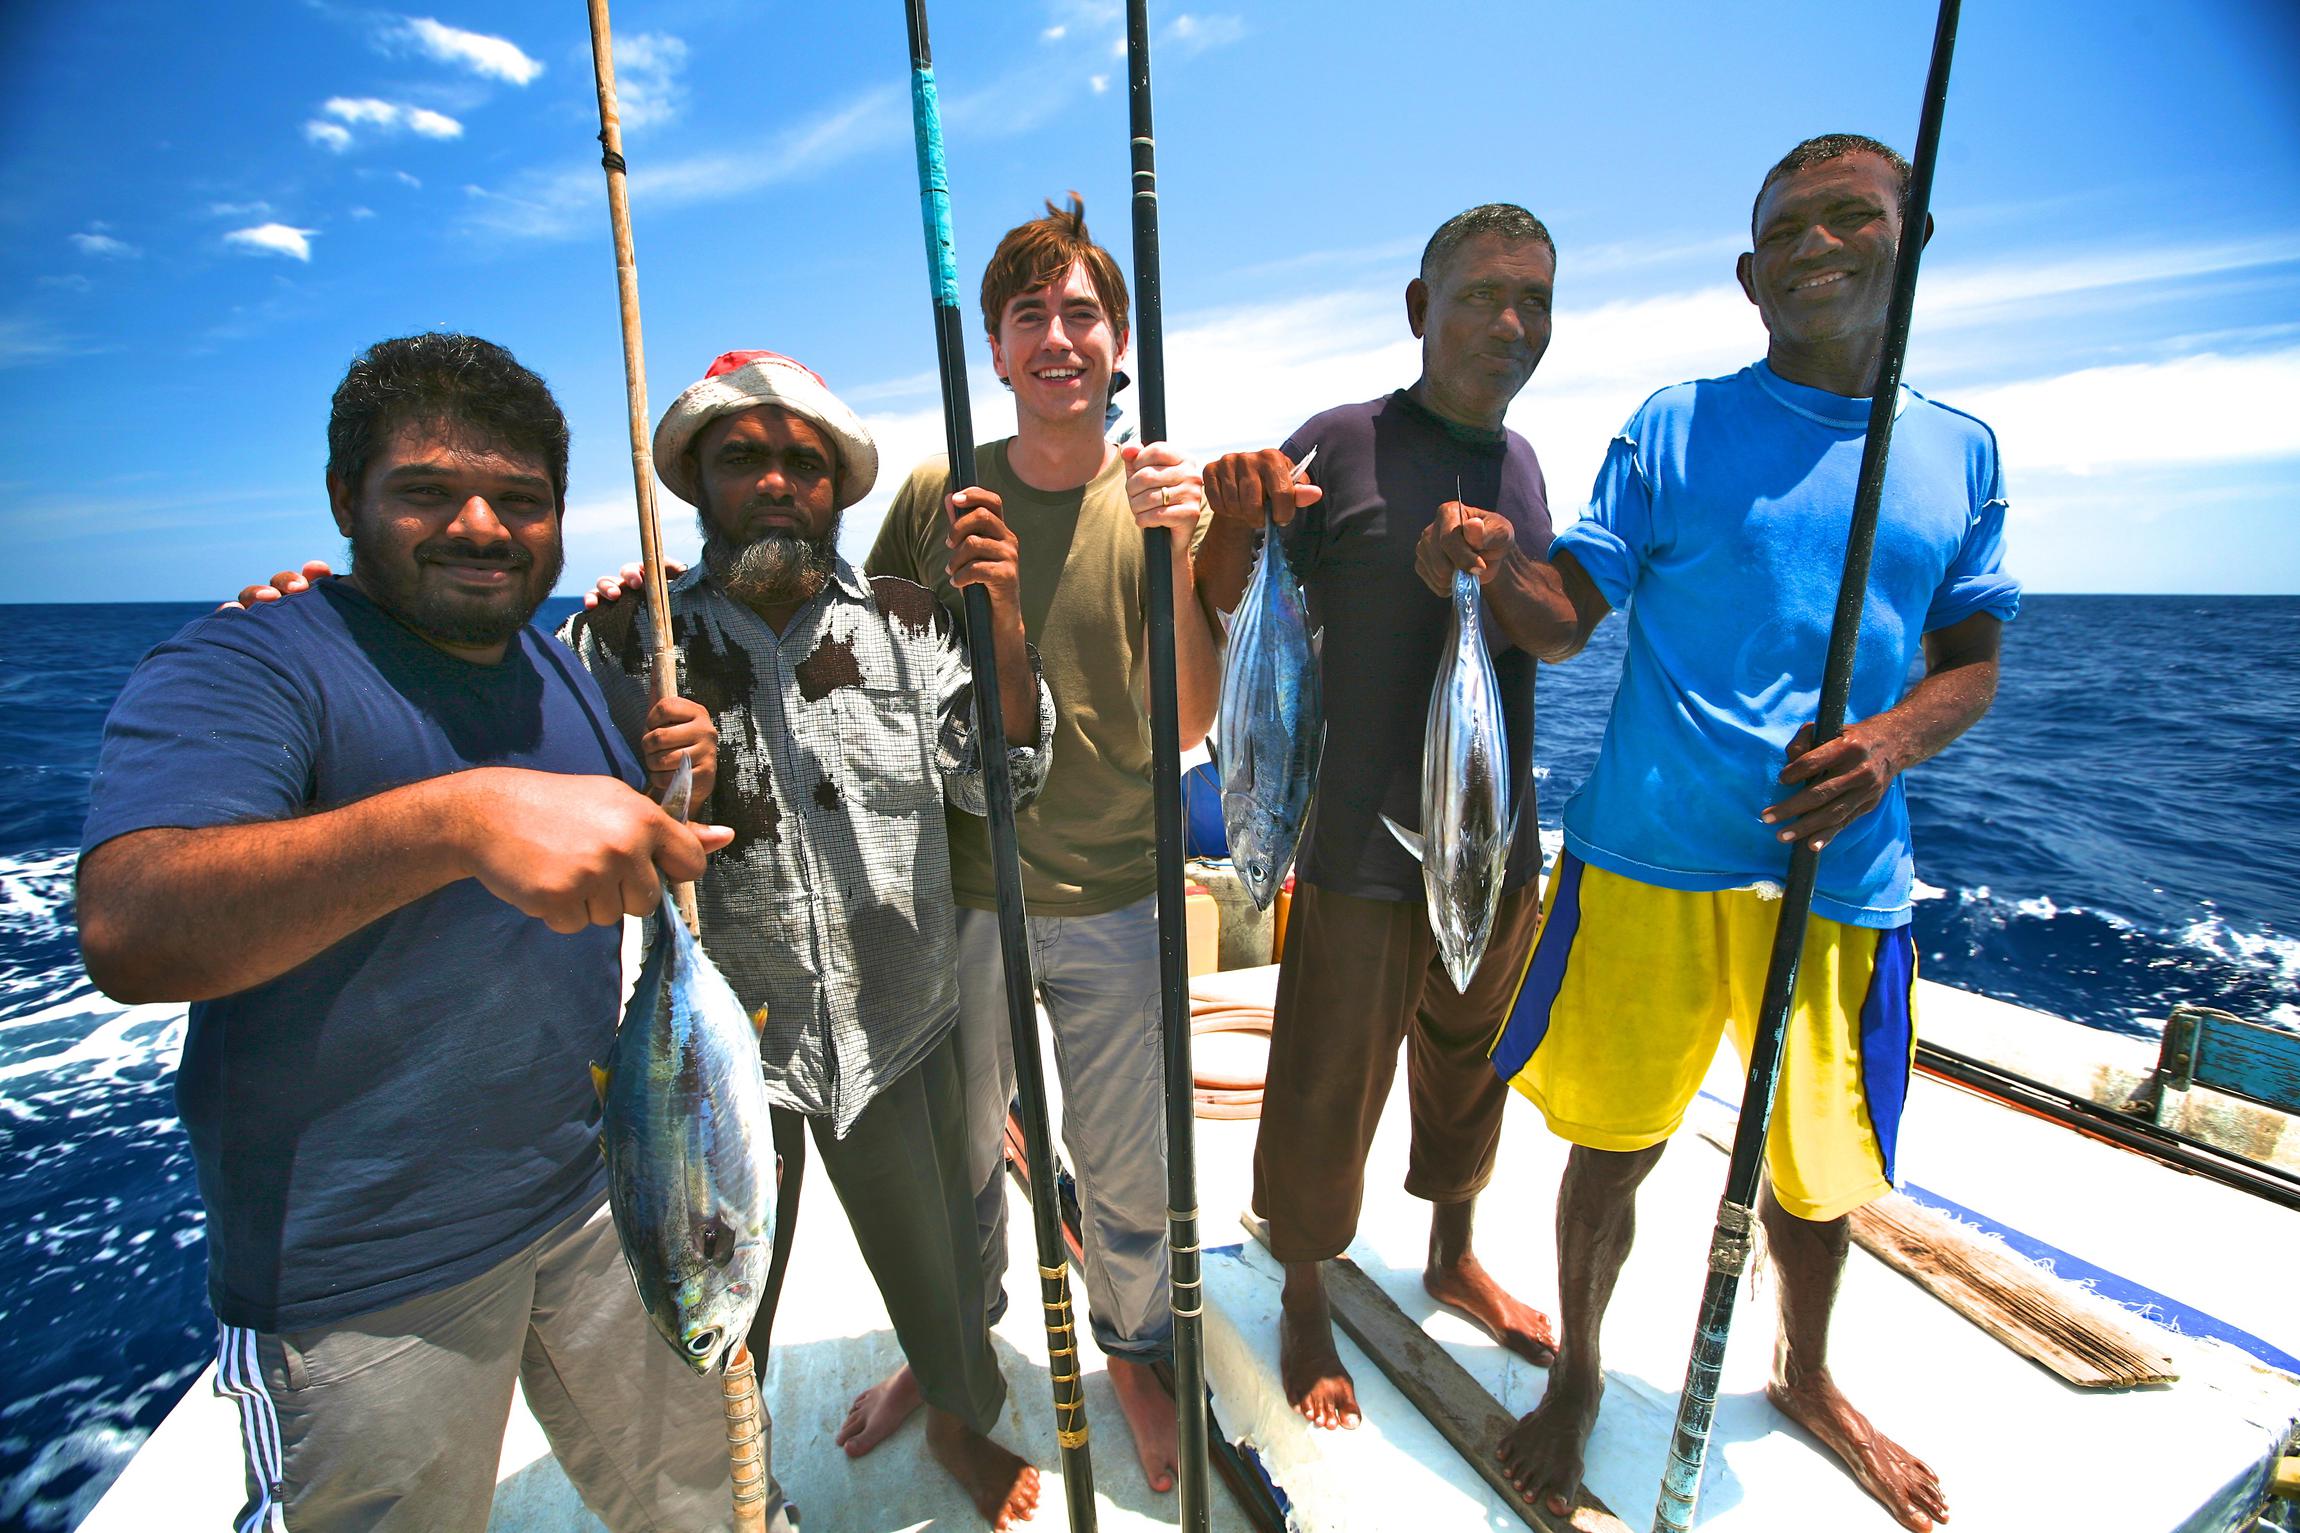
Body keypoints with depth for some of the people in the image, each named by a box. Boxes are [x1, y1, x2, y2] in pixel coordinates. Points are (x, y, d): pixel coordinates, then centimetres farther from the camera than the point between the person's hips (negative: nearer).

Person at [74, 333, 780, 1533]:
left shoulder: (560, 670, 7)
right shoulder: (243, 665, -14)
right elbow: (126, 930, -31)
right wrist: (462, 815, -46)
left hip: (595, 1196, 6)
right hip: (364, 1276, -5)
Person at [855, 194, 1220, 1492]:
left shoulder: (1169, 503, -4)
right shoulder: (937, 496, -1)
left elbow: (1192, 725, -13)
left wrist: (1181, 552, -25)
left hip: (1116, 906, -1)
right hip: (962, 897, 2)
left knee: (1130, 1176, 13)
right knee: (954, 1153, 19)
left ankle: (1137, 1353, 46)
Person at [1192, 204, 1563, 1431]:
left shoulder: (1522, 463, 9)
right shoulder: (1342, 444, -9)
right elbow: (1226, 629, -9)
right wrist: (1232, 520, -29)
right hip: (1362, 850, -6)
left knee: (1470, 1067, 23)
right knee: (1325, 1097, 7)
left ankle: (1453, 1259, 49)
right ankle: (1304, 1306, 35)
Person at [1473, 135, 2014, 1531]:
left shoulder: (1961, 456, 11)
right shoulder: (1676, 429, 2)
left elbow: (1973, 662, 12)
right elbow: (1569, 615, -3)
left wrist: (1893, 741, -10)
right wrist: (1494, 562, -25)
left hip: (1843, 870, 3)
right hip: (1651, 861, -3)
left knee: (1821, 1162, 19)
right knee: (1617, 1145, 9)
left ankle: (1808, 1379, 51)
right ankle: (1578, 1376, 37)